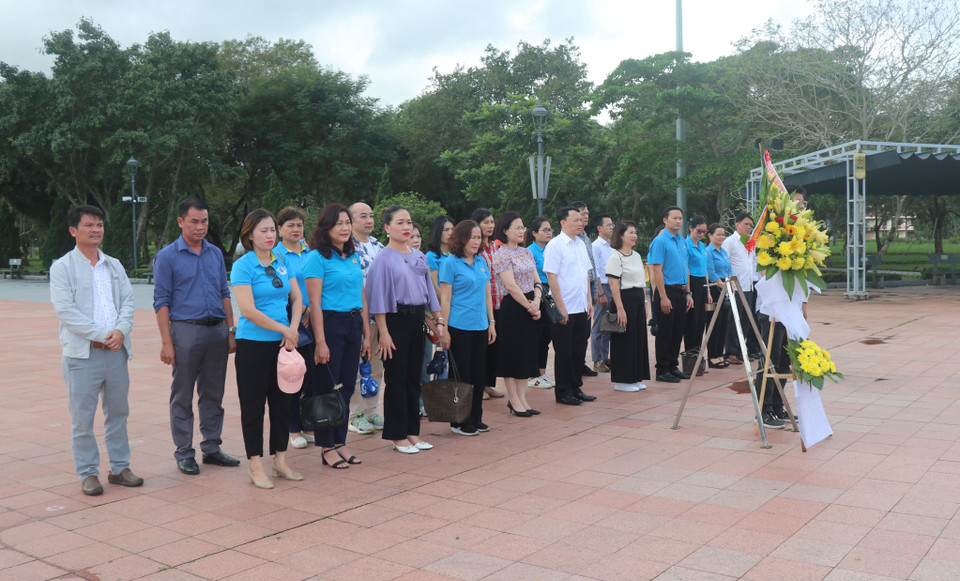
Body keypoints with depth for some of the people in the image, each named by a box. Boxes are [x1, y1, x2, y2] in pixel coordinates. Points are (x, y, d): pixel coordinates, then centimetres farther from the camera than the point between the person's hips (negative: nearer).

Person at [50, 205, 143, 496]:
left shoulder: (114, 265, 15)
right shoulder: (62, 267, 0)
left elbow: (128, 301, 7)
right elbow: (65, 309, -10)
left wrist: (121, 331, -12)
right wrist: (100, 335, -16)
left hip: (116, 351, 5)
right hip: (82, 353, -4)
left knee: (118, 412, 11)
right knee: (82, 417, 1)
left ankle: (119, 468, 22)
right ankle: (88, 474, 12)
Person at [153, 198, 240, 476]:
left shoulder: (216, 253, 12)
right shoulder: (167, 257, -2)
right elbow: (161, 301, -5)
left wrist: (231, 331, 9)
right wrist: (166, 342, -11)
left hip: (217, 331, 5)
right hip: (186, 330, -5)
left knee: (213, 393, 11)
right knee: (182, 397, 4)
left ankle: (212, 448, 21)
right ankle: (184, 453, 13)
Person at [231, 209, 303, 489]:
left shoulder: (282, 262, 8)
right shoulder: (243, 266, -9)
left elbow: (297, 298, 10)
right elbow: (248, 310, -16)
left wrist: (293, 329, -6)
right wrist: (284, 329, -14)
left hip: (282, 342, 6)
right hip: (253, 343, -6)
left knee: (283, 400, 11)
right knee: (253, 404, 3)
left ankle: (280, 461, 22)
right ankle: (256, 466, 12)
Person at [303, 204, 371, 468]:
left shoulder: (353, 256, 13)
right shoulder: (317, 257, -8)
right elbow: (315, 302, -13)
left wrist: (367, 334, 13)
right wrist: (320, 342, -17)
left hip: (353, 324, 7)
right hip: (330, 324, -7)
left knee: (346, 387, 11)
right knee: (327, 386, 1)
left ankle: (340, 442, 21)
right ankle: (327, 448, 11)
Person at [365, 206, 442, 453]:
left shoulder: (419, 256, 12)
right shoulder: (384, 258, -8)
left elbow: (428, 289, 17)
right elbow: (378, 297, -12)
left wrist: (439, 319, 13)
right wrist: (383, 333, -17)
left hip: (417, 320, 6)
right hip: (395, 320, -6)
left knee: (413, 377, 11)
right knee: (396, 379, 0)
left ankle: (412, 432, 20)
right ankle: (397, 436, 9)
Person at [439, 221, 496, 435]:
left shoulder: (481, 262, 11)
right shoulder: (451, 263, -7)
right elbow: (445, 299, -9)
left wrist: (491, 323, 13)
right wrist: (444, 330, -12)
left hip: (480, 327, 6)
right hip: (459, 327, -6)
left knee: (479, 374, 11)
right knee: (462, 375, 1)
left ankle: (475, 418, 23)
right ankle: (459, 422, 12)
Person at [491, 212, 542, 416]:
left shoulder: (527, 252, 13)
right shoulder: (501, 254, -10)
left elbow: (536, 281, 9)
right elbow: (511, 286, -16)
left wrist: (536, 302, -9)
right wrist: (529, 307, -12)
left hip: (529, 308, 8)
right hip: (512, 308, -8)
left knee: (527, 352, 9)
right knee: (512, 354, -1)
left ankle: (522, 399, 17)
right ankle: (514, 401, 8)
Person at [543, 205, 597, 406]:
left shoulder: (581, 244, 12)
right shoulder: (555, 245, -11)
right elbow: (551, 277, -15)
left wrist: (589, 301, 11)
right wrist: (561, 308, -17)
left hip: (582, 309, 7)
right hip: (564, 310, -7)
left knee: (579, 350, 12)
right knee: (564, 353, 2)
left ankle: (576, 388, 24)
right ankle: (563, 392, 12)